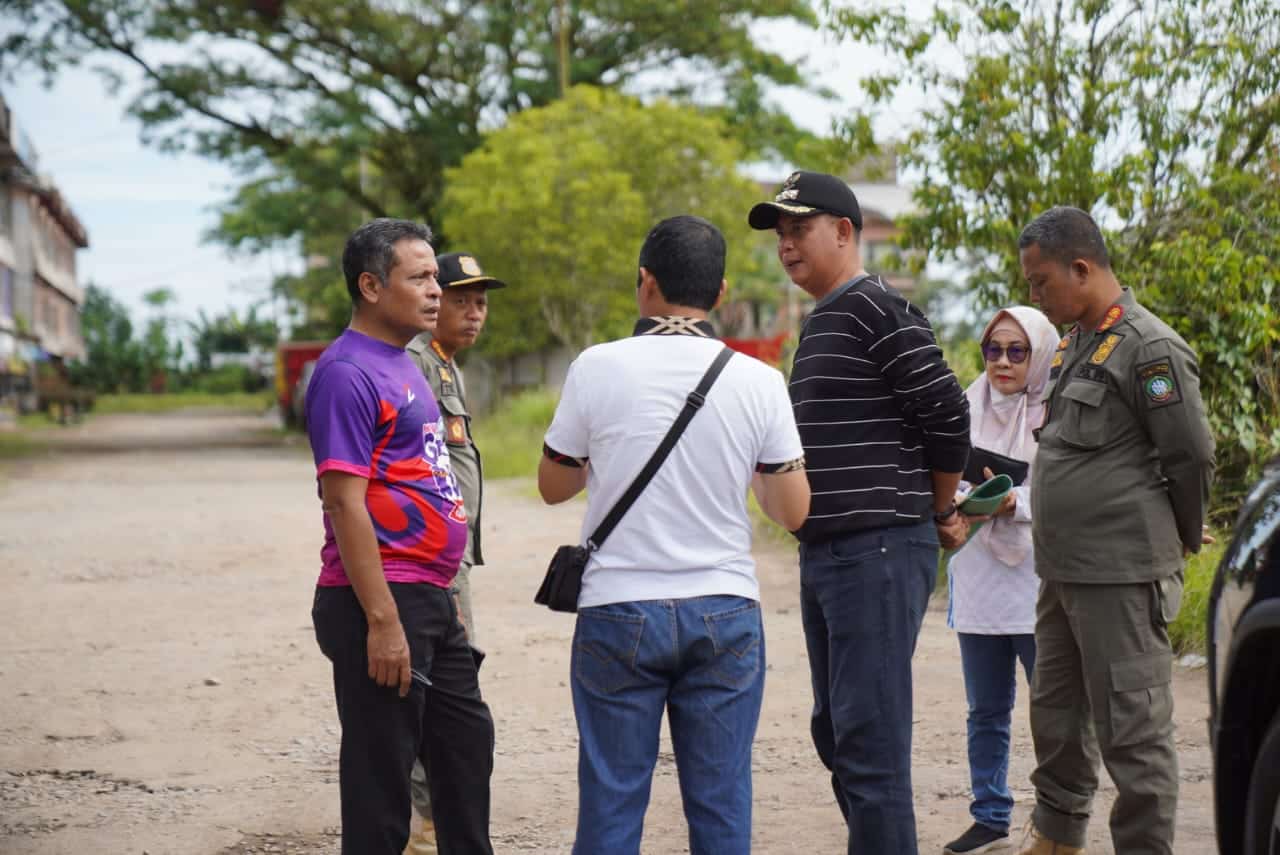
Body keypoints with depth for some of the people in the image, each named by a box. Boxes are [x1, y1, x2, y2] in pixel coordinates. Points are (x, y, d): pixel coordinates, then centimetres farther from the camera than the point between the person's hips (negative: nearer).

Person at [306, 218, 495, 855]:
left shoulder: (403, 366, 15)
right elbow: (344, 502, -20)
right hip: (382, 602, -10)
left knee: (467, 741, 18)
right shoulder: (349, 371, -15)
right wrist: (382, 622, -24)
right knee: (382, 770, -2)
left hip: (431, 601, 10)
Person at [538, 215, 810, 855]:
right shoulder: (758, 381, -2)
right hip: (725, 614, 1)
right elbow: (793, 511, 3)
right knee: (721, 804, 5)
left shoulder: (597, 368, -5)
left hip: (619, 612, -1)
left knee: (611, 802, 4)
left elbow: (553, 486, 7)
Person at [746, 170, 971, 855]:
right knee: (837, 734, 15)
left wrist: (942, 513, -3)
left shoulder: (878, 310, -11)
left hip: (877, 553, -10)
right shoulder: (822, 323, 19)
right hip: (825, 554, 10)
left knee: (869, 740, -10)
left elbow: (946, 412, -16)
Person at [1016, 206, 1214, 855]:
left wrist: (1180, 542, 0)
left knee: (1132, 728, -4)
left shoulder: (1149, 349, -14)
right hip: (1062, 573, 9)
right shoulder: (1073, 344, 14)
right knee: (1055, 715, 19)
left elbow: (1192, 458, -11)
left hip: (1121, 579, -9)